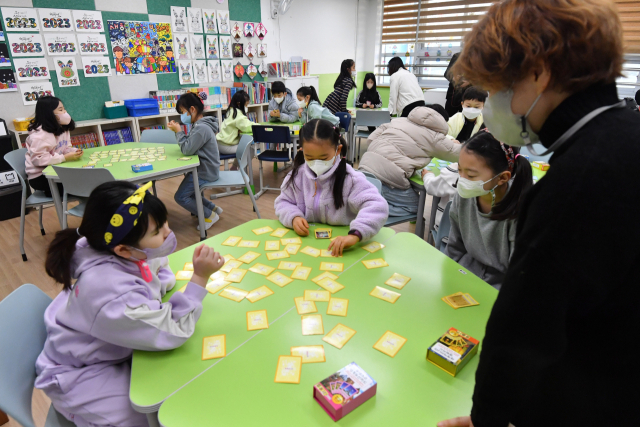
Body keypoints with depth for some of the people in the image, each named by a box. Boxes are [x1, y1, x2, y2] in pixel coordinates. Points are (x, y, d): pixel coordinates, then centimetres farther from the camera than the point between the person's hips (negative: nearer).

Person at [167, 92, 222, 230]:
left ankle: (210, 216, 4)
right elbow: (189, 146, 9)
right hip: (203, 168, 10)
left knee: (180, 197, -5)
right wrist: (178, 130, -2)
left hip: (205, 172, -10)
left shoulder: (201, 128, -24)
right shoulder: (198, 125, 9)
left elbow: (187, 150, -22)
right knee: (187, 191, 20)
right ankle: (213, 208, 23)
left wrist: (179, 131, -13)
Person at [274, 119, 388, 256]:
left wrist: (355, 235, -41)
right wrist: (293, 217, -11)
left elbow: (377, 206, -24)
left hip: (340, 248, -3)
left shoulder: (350, 178, -14)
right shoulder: (297, 176, 0)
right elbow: (283, 202, 13)